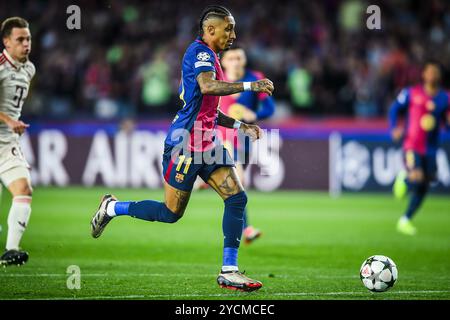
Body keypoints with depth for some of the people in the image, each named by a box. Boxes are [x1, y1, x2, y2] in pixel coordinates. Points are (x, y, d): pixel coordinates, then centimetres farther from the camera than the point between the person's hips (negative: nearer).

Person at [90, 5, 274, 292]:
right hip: (184, 145, -9)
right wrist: (249, 86, -33)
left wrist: (240, 125, 15)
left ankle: (229, 271, -3)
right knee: (171, 213, 1)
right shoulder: (199, 53, -14)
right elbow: (207, 86, -36)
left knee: (237, 198, -5)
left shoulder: (209, 57, 16)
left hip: (207, 144, 9)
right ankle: (111, 208, 23)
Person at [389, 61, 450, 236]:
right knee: (417, 178, -24)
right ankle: (404, 178, 13)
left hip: (430, 149, 4)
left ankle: (405, 220, 19)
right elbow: (394, 109, 8)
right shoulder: (411, 93, -1)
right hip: (412, 145, -4)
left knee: (423, 188, 4)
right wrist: (394, 129, -7)